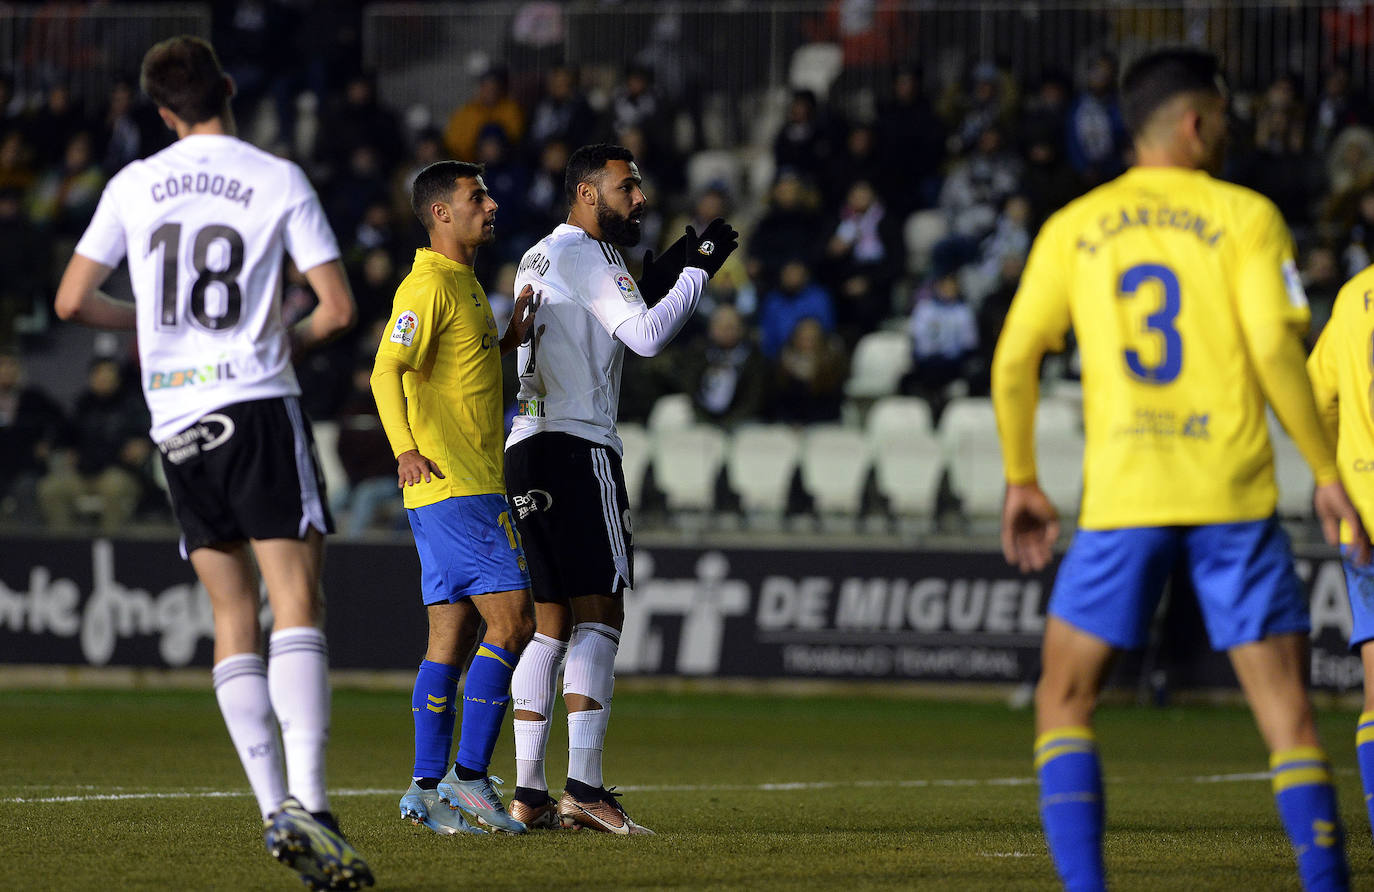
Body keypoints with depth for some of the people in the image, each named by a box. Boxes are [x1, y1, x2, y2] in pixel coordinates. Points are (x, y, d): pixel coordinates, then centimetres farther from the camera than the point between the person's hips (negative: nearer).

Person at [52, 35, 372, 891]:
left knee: (235, 617, 9)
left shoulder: (134, 185, 8)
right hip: (257, 404, -4)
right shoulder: (279, 180, -1)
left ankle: (273, 809, 0)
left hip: (176, 418, 4)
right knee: (298, 602, -10)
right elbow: (339, 307, -4)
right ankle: (307, 806, -25)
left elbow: (72, 301, 11)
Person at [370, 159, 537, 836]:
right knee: (512, 622, -11)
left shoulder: (463, 283, 20)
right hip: (455, 484, -10)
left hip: (470, 483, 10)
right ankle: (468, 777, -10)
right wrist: (404, 448, -35)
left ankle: (428, 790, 7)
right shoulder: (430, 285, -11)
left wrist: (508, 340, 17)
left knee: (452, 635, 7)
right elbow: (388, 370, -23)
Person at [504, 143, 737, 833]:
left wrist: (658, 276, 21)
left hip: (524, 450, 10)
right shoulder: (585, 255, -8)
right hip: (578, 447, -10)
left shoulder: (539, 257, 22)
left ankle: (528, 793, 6)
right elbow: (645, 336, -16)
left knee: (551, 623, 10)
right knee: (599, 615, -11)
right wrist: (696, 271, -5)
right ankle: (583, 786, -18)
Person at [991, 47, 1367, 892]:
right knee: (1287, 709, 3)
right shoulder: (1244, 215, 2)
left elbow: (1015, 359, 7)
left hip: (1122, 498, 2)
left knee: (1065, 702, 10)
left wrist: (1022, 481, 18)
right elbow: (1275, 347, -9)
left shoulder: (1074, 227, 10)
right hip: (1234, 495, -1)